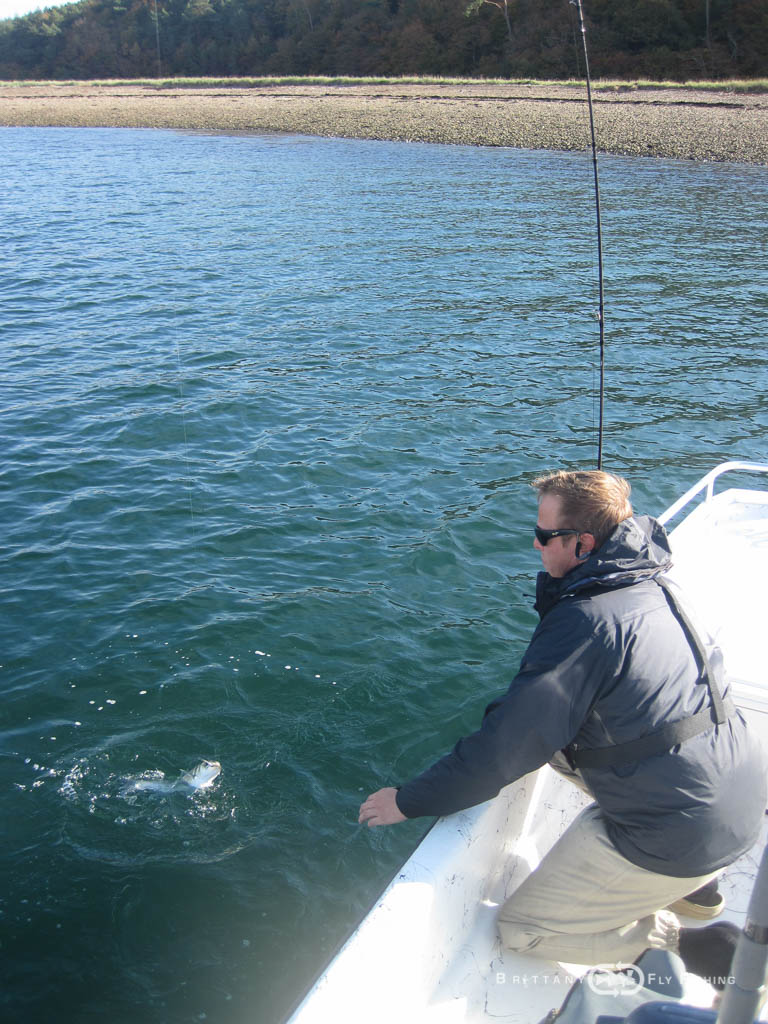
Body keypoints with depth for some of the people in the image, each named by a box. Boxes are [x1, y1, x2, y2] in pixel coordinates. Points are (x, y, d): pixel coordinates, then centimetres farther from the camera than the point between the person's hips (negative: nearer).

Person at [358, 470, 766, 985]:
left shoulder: (584, 621, -21)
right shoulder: (653, 586, 5)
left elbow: (511, 743, -19)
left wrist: (410, 800, -8)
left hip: (680, 836, -8)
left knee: (520, 928, 5)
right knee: (568, 741, 28)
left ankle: (690, 945, 1)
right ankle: (692, 886, 25)